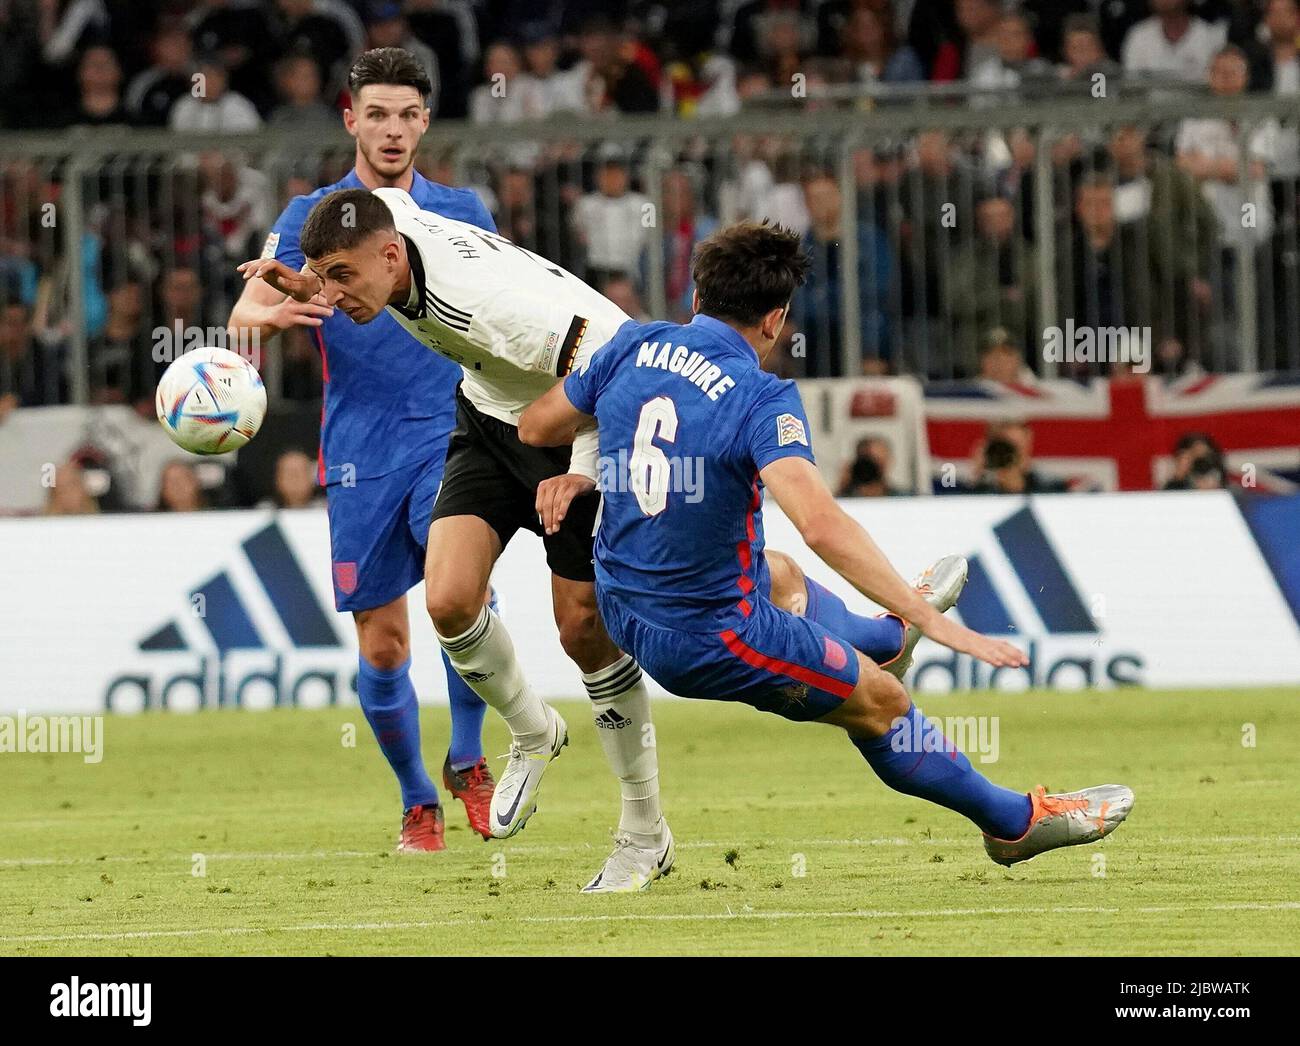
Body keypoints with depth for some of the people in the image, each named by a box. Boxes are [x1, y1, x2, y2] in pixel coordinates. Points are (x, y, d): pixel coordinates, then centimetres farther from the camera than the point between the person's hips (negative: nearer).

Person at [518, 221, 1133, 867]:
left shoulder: (633, 348, -5)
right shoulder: (760, 400, -24)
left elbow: (535, 428, 10)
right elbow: (819, 525, -36)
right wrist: (930, 621, -33)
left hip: (624, 607, 7)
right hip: (711, 638, -7)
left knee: (781, 577, 36)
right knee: (879, 703, 12)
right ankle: (1016, 821, 30)